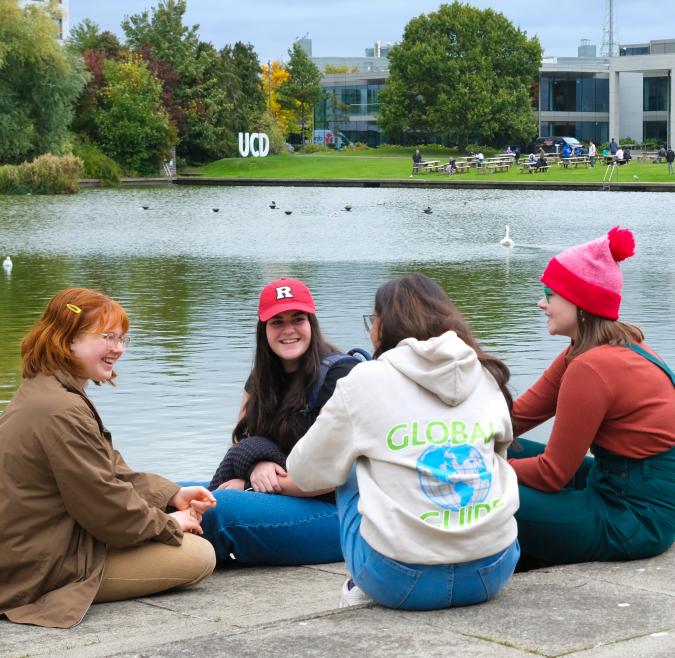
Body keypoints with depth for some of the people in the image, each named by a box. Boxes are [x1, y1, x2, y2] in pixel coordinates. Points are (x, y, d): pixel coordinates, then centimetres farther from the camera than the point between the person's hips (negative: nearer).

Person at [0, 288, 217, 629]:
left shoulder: (41, 393, 10)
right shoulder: (62, 411, -25)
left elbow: (111, 472, 14)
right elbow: (107, 507, -20)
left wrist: (172, 495, 4)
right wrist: (168, 524, -5)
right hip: (46, 570, -11)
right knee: (200, 556, -5)